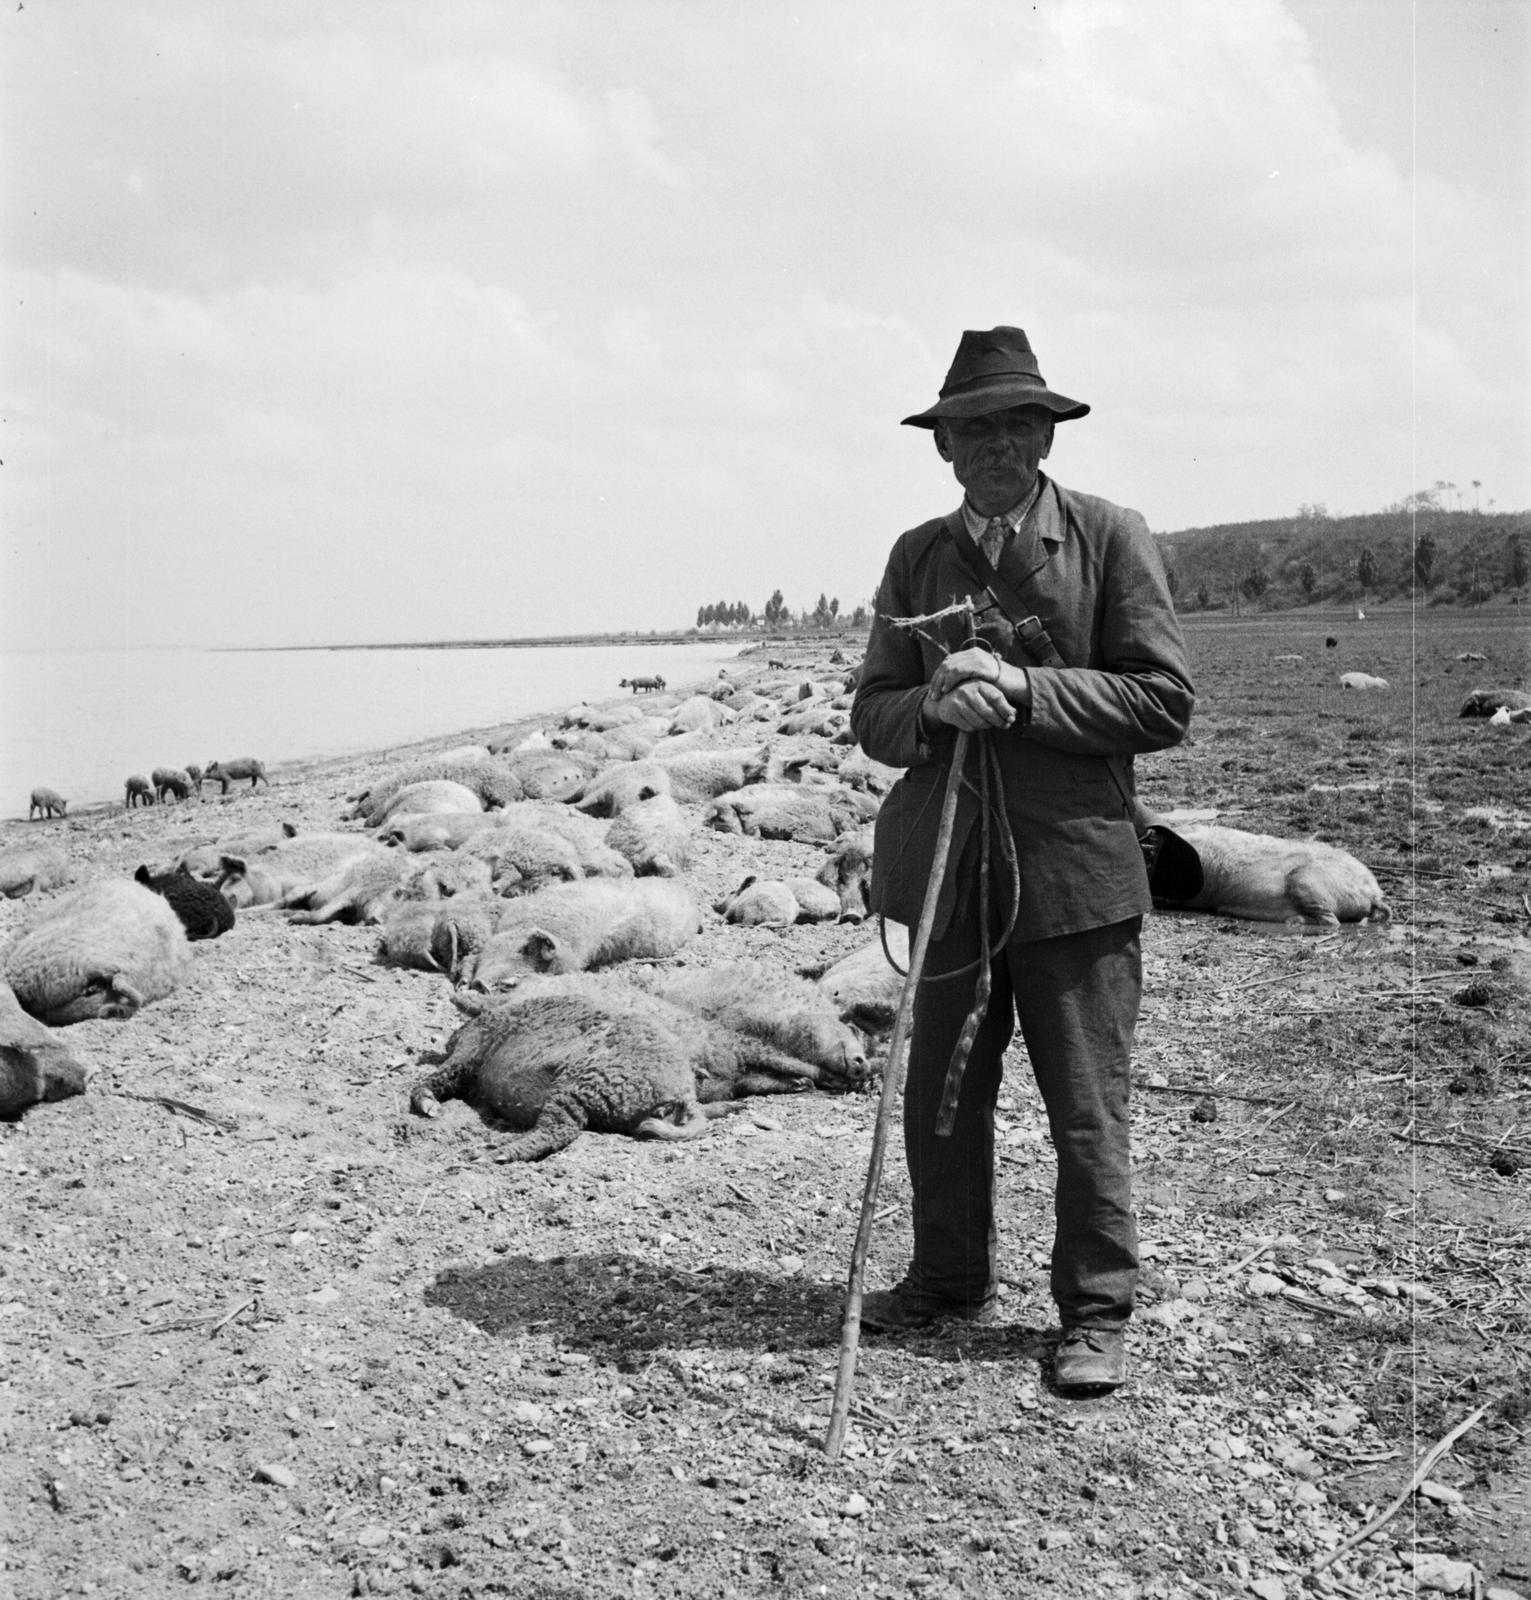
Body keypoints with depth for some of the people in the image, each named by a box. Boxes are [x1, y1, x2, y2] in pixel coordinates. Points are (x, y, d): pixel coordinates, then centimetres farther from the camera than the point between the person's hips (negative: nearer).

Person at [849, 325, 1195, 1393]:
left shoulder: (1111, 538, 0)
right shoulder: (917, 557, 11)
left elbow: (1166, 702, -6)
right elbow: (872, 713, 9)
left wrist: (1023, 689, -16)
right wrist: (935, 708, -14)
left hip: (1075, 868, -3)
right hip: (946, 870, 4)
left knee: (1087, 1107, 3)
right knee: (941, 1095, 12)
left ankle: (1096, 1314, 18)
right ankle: (951, 1281, 31)